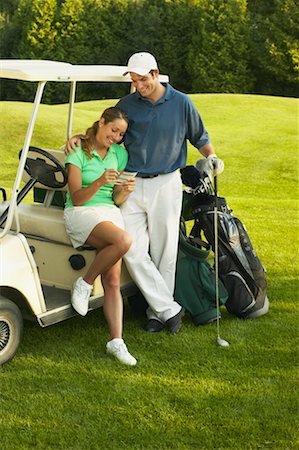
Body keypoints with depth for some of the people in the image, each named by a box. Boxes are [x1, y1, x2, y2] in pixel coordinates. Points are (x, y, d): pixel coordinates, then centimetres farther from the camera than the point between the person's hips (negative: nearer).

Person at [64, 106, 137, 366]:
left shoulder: (119, 154, 13)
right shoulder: (78, 152, -3)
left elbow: (116, 200, 13)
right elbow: (76, 198, -10)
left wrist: (124, 191, -10)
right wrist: (99, 182, -26)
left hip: (110, 213, 5)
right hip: (81, 213, -5)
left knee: (113, 282, -12)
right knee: (123, 240, -35)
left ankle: (116, 341, -11)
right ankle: (85, 284, -15)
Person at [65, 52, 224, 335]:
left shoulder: (181, 103, 2)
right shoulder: (127, 105, 7)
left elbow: (199, 137, 12)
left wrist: (211, 156, -6)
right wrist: (78, 137, -1)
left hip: (166, 184, -2)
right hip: (132, 185, 2)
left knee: (163, 252, 3)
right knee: (133, 251, -8)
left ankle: (157, 312, 16)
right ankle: (169, 309, 0)